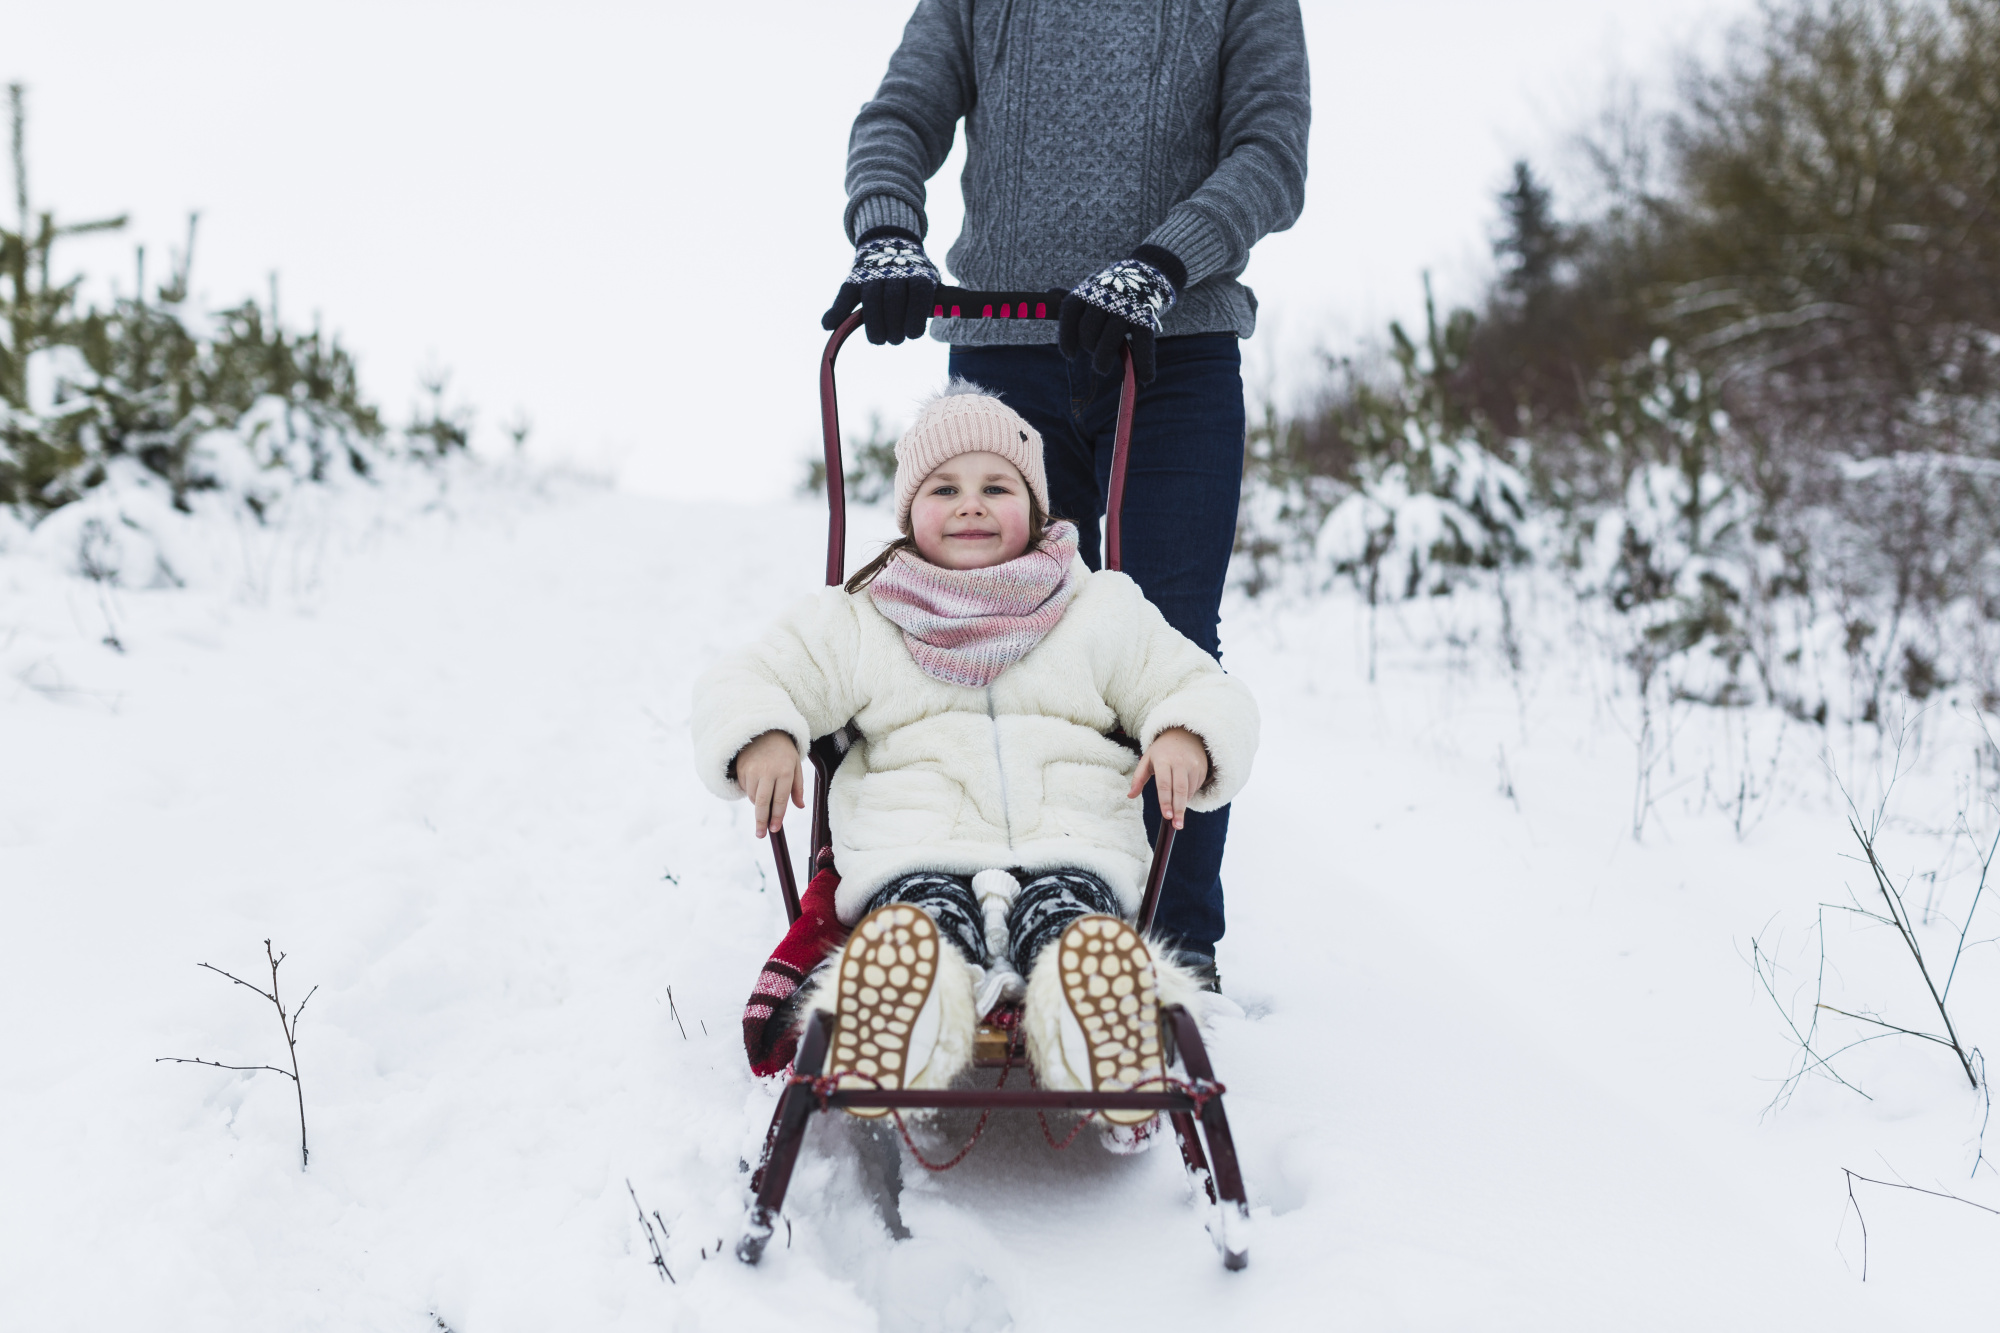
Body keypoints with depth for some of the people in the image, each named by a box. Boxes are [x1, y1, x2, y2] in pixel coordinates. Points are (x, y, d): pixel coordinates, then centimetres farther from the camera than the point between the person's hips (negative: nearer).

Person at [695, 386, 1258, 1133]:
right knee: (917, 922, -37)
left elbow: (1202, 690, 19)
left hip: (1070, 848, 1)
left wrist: (1186, 738, -7)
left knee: (1070, 920, -37)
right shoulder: (859, 622, 18)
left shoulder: (1102, 612, 20)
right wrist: (758, 738, -9)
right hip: (916, 855, 0)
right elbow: (749, 680, 16)